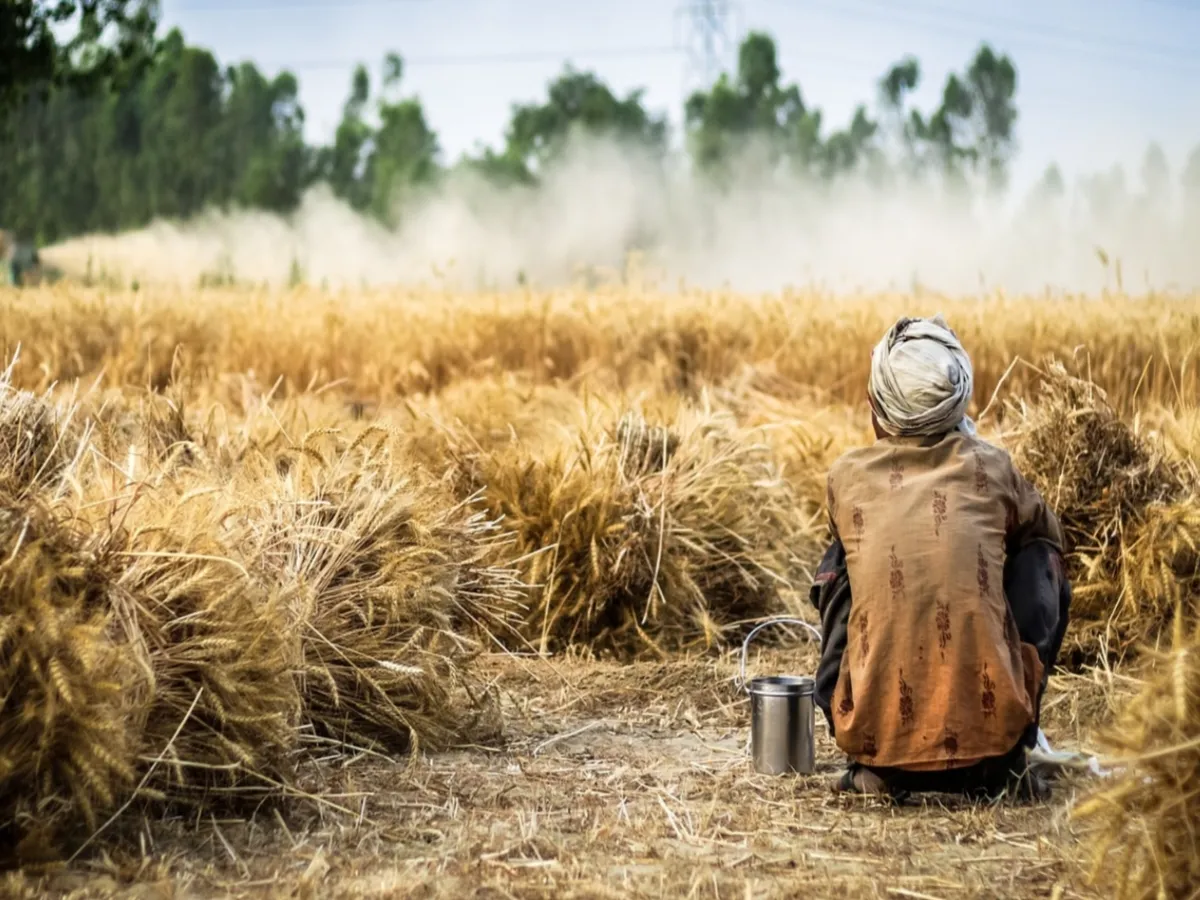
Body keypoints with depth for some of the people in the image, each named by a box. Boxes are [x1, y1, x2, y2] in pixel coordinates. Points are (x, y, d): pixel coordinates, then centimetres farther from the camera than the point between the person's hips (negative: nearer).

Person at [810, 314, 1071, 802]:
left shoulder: (847, 475, 5)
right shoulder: (990, 467, 5)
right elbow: (1047, 533, 26)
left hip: (874, 732, 1)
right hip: (991, 726, -1)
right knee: (1042, 559, 21)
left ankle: (873, 766, 18)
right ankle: (1004, 762, 18)